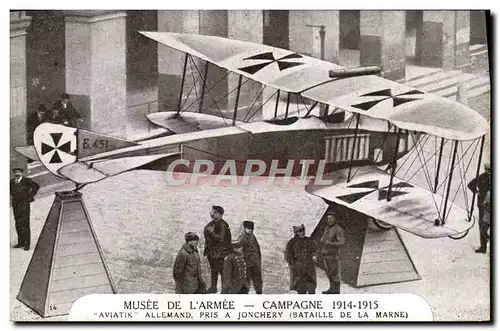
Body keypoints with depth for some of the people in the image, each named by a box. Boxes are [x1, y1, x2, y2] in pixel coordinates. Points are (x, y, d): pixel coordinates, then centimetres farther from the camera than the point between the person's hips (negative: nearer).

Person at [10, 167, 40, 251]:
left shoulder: (26, 181, -8)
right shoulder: (12, 181, 8)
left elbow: (36, 186, -7)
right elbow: (9, 189, 29)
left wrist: (30, 195, -5)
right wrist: (12, 195, 15)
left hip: (24, 204, -6)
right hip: (15, 204, 6)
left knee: (25, 224, -7)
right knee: (18, 224, 9)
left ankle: (27, 244, -5)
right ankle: (20, 242, 16)